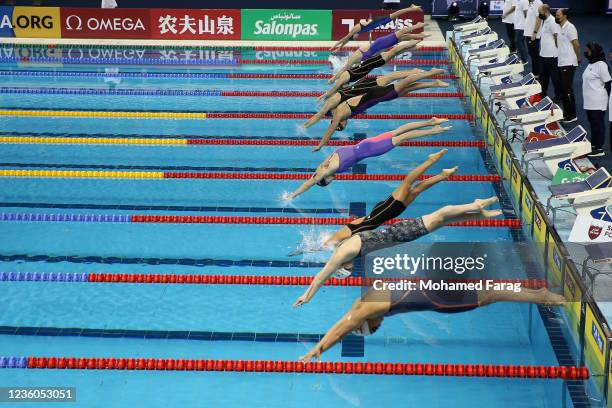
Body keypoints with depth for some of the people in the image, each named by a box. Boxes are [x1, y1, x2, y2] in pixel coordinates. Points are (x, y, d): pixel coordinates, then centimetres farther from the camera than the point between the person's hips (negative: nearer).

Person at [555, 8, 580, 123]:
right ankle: (566, 112, 24)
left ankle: (572, 115, 1)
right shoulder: (561, 27, 13)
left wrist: (578, 58, -9)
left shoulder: (569, 27, -15)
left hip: (568, 64, -9)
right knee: (562, 89, 14)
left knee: (568, 89, -5)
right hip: (562, 63, 9)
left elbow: (576, 45, -19)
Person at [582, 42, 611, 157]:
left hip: (598, 102, -9)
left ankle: (599, 149, 4)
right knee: (593, 124, 17)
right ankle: (593, 145, 28)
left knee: (598, 124, -2)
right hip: (589, 101, 9)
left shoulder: (601, 65, -16)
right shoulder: (591, 64, 11)